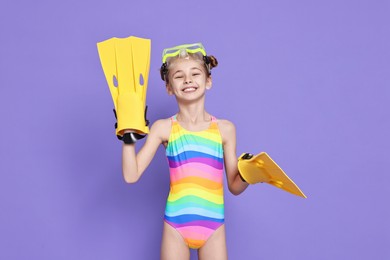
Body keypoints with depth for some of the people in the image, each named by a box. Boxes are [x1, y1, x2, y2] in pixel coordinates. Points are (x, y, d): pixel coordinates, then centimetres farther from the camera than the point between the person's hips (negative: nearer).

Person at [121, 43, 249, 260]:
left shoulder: (225, 128, 1)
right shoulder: (163, 128, -1)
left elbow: (234, 186, 6)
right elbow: (131, 175, -7)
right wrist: (129, 134, -13)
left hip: (213, 226, 1)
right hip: (176, 226, 0)